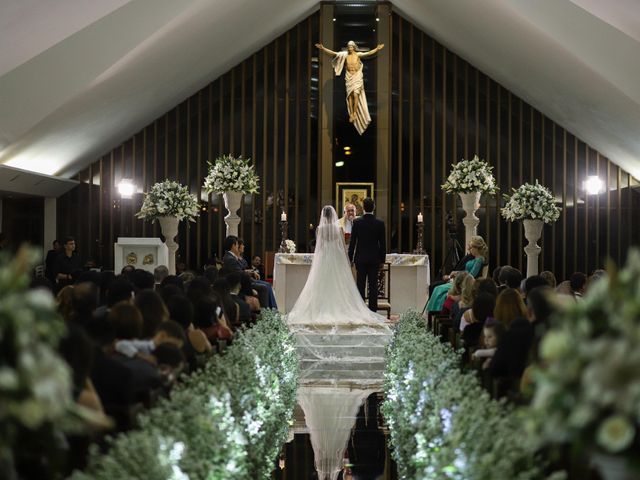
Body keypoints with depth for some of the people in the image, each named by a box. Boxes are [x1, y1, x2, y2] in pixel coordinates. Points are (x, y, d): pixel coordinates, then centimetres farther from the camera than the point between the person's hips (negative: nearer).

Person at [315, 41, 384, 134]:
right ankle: (351, 114, 9)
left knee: (355, 94, -11)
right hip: (349, 77, 2)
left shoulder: (358, 54, -6)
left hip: (357, 76, -2)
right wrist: (323, 48, -10)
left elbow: (368, 53, -15)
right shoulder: (345, 55, -1)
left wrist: (377, 49, -27)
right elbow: (333, 53, -4)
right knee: (350, 95, 2)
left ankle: (355, 112, 2)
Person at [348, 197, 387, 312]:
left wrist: (350, 258, 4)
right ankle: (373, 310, 3)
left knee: (360, 285, 3)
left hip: (360, 258, 0)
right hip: (374, 259, 0)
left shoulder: (357, 222, -6)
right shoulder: (380, 223, -3)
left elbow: (352, 242, -3)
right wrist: (382, 260, 9)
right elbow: (383, 244, 1)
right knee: (373, 286, 3)